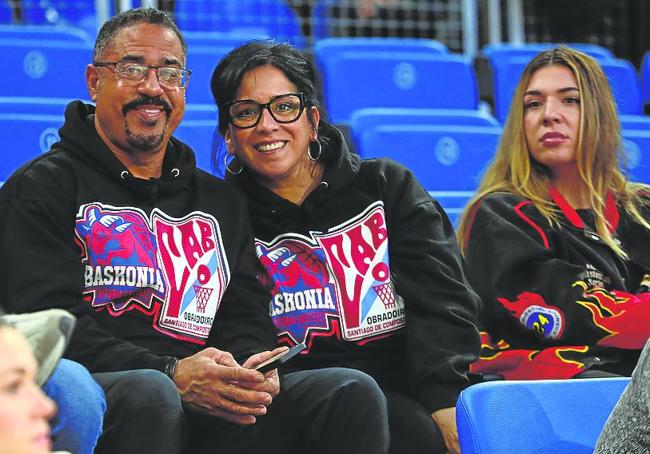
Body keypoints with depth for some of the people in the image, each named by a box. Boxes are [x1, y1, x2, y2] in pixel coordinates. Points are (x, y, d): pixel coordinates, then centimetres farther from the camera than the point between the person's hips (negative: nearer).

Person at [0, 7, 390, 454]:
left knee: (354, 393, -15)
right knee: (148, 392, -40)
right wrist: (171, 375, -19)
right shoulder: (44, 186, 6)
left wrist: (252, 372, -8)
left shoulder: (222, 202, 26)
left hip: (209, 409, 5)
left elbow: (247, 317, 18)